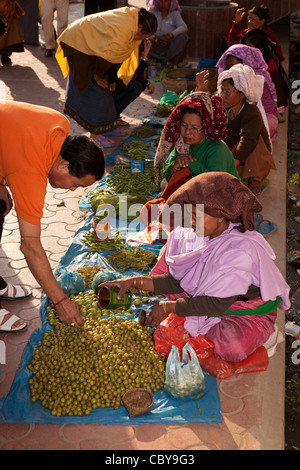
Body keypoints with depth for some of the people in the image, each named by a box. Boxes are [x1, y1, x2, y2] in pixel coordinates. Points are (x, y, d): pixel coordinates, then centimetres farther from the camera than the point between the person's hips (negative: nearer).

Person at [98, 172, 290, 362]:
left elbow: (218, 303, -26)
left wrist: (169, 306, -18)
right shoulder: (195, 237, -7)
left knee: (233, 346, -35)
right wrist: (136, 282, -14)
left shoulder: (240, 251, -30)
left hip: (247, 314, -7)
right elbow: (177, 281, -3)